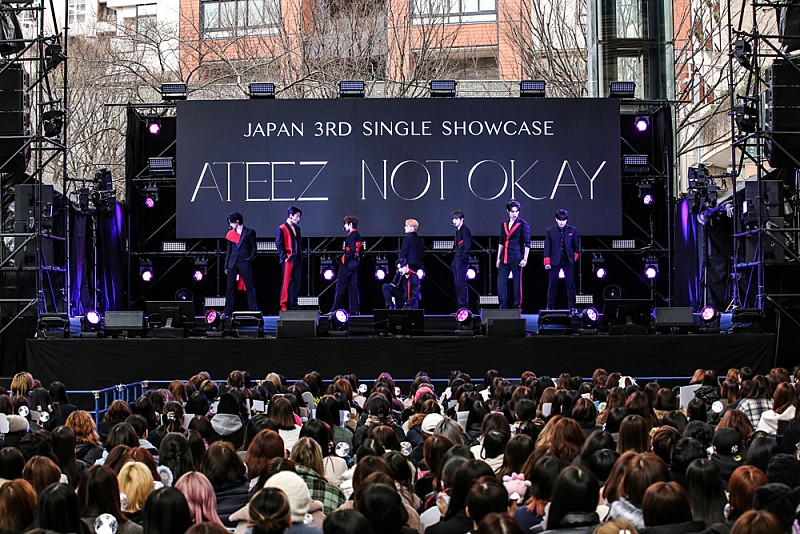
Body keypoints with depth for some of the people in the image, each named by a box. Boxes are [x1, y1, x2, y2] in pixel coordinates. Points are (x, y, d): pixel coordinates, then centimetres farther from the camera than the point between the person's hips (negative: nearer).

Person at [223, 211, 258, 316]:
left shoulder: (249, 232, 2)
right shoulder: (231, 233, 14)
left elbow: (253, 247, 3)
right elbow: (228, 250, 16)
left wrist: (251, 259, -9)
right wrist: (226, 266, 12)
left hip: (245, 263, -4)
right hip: (233, 263, 4)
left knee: (249, 287, -3)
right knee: (230, 287, 3)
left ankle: (254, 310, 0)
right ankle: (228, 311, 6)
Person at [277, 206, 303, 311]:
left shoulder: (297, 228, 17)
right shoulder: (281, 229, -6)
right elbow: (279, 244, -10)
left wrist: (301, 256, 14)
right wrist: (284, 257, -15)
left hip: (297, 260, 7)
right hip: (288, 260, -7)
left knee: (296, 283, 7)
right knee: (286, 283, -5)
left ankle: (293, 304, 13)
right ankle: (284, 305, -1)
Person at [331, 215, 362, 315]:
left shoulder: (351, 235, -14)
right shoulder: (358, 236, 14)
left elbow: (351, 250, -24)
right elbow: (361, 251, 17)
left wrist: (345, 260, -16)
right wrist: (357, 260, 17)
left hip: (347, 265, -9)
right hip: (355, 264, 9)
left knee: (340, 287, -5)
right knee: (353, 287, 8)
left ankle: (335, 309, -4)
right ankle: (353, 309, 5)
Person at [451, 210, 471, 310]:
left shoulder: (465, 230, -9)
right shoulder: (458, 230, 19)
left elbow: (467, 245, -17)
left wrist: (463, 257, -18)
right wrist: (454, 259, 16)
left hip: (462, 260, -10)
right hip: (456, 260, 10)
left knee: (461, 283, -11)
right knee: (457, 284, 10)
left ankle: (464, 306, -10)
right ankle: (460, 305, 13)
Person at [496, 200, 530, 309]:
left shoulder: (523, 224, -2)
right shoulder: (504, 225, 14)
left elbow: (527, 244, -4)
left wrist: (525, 259, -11)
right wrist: (498, 258, 16)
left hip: (517, 258, -5)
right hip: (505, 258, 5)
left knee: (517, 283, -1)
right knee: (501, 282, 1)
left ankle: (517, 307, 5)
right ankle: (503, 307, 7)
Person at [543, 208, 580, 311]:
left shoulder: (573, 230, 6)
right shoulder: (550, 231, 4)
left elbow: (576, 245, 13)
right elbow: (547, 247, 2)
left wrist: (575, 256, 4)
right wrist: (547, 262, -3)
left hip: (568, 261, 1)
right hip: (554, 261, 0)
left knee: (570, 284, -3)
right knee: (552, 285, 1)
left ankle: (572, 307, 2)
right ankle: (550, 307, 6)